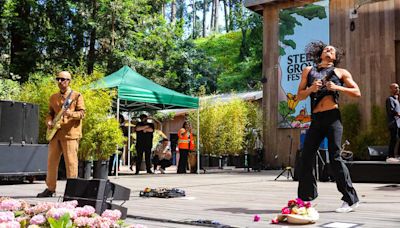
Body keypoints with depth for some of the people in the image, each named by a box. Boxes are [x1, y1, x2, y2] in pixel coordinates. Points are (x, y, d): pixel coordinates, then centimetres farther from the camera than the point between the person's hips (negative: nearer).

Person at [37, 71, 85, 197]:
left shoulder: (77, 96, 1)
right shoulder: (53, 97, 17)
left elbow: (82, 113, -6)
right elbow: (50, 113, 21)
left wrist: (71, 114, -25)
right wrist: (49, 121, -1)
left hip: (70, 133, -6)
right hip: (55, 134, 6)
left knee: (70, 161, -6)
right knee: (51, 161, 9)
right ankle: (50, 188, 20)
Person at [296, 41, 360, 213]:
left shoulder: (341, 72, 11)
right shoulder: (308, 71, 17)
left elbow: (357, 92, 5)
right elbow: (300, 96, 13)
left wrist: (337, 88, -9)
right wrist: (311, 89, -6)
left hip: (333, 117, -3)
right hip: (316, 119, 3)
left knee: (335, 157, -9)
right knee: (306, 158, 1)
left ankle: (351, 200, 1)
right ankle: (305, 197, 14)